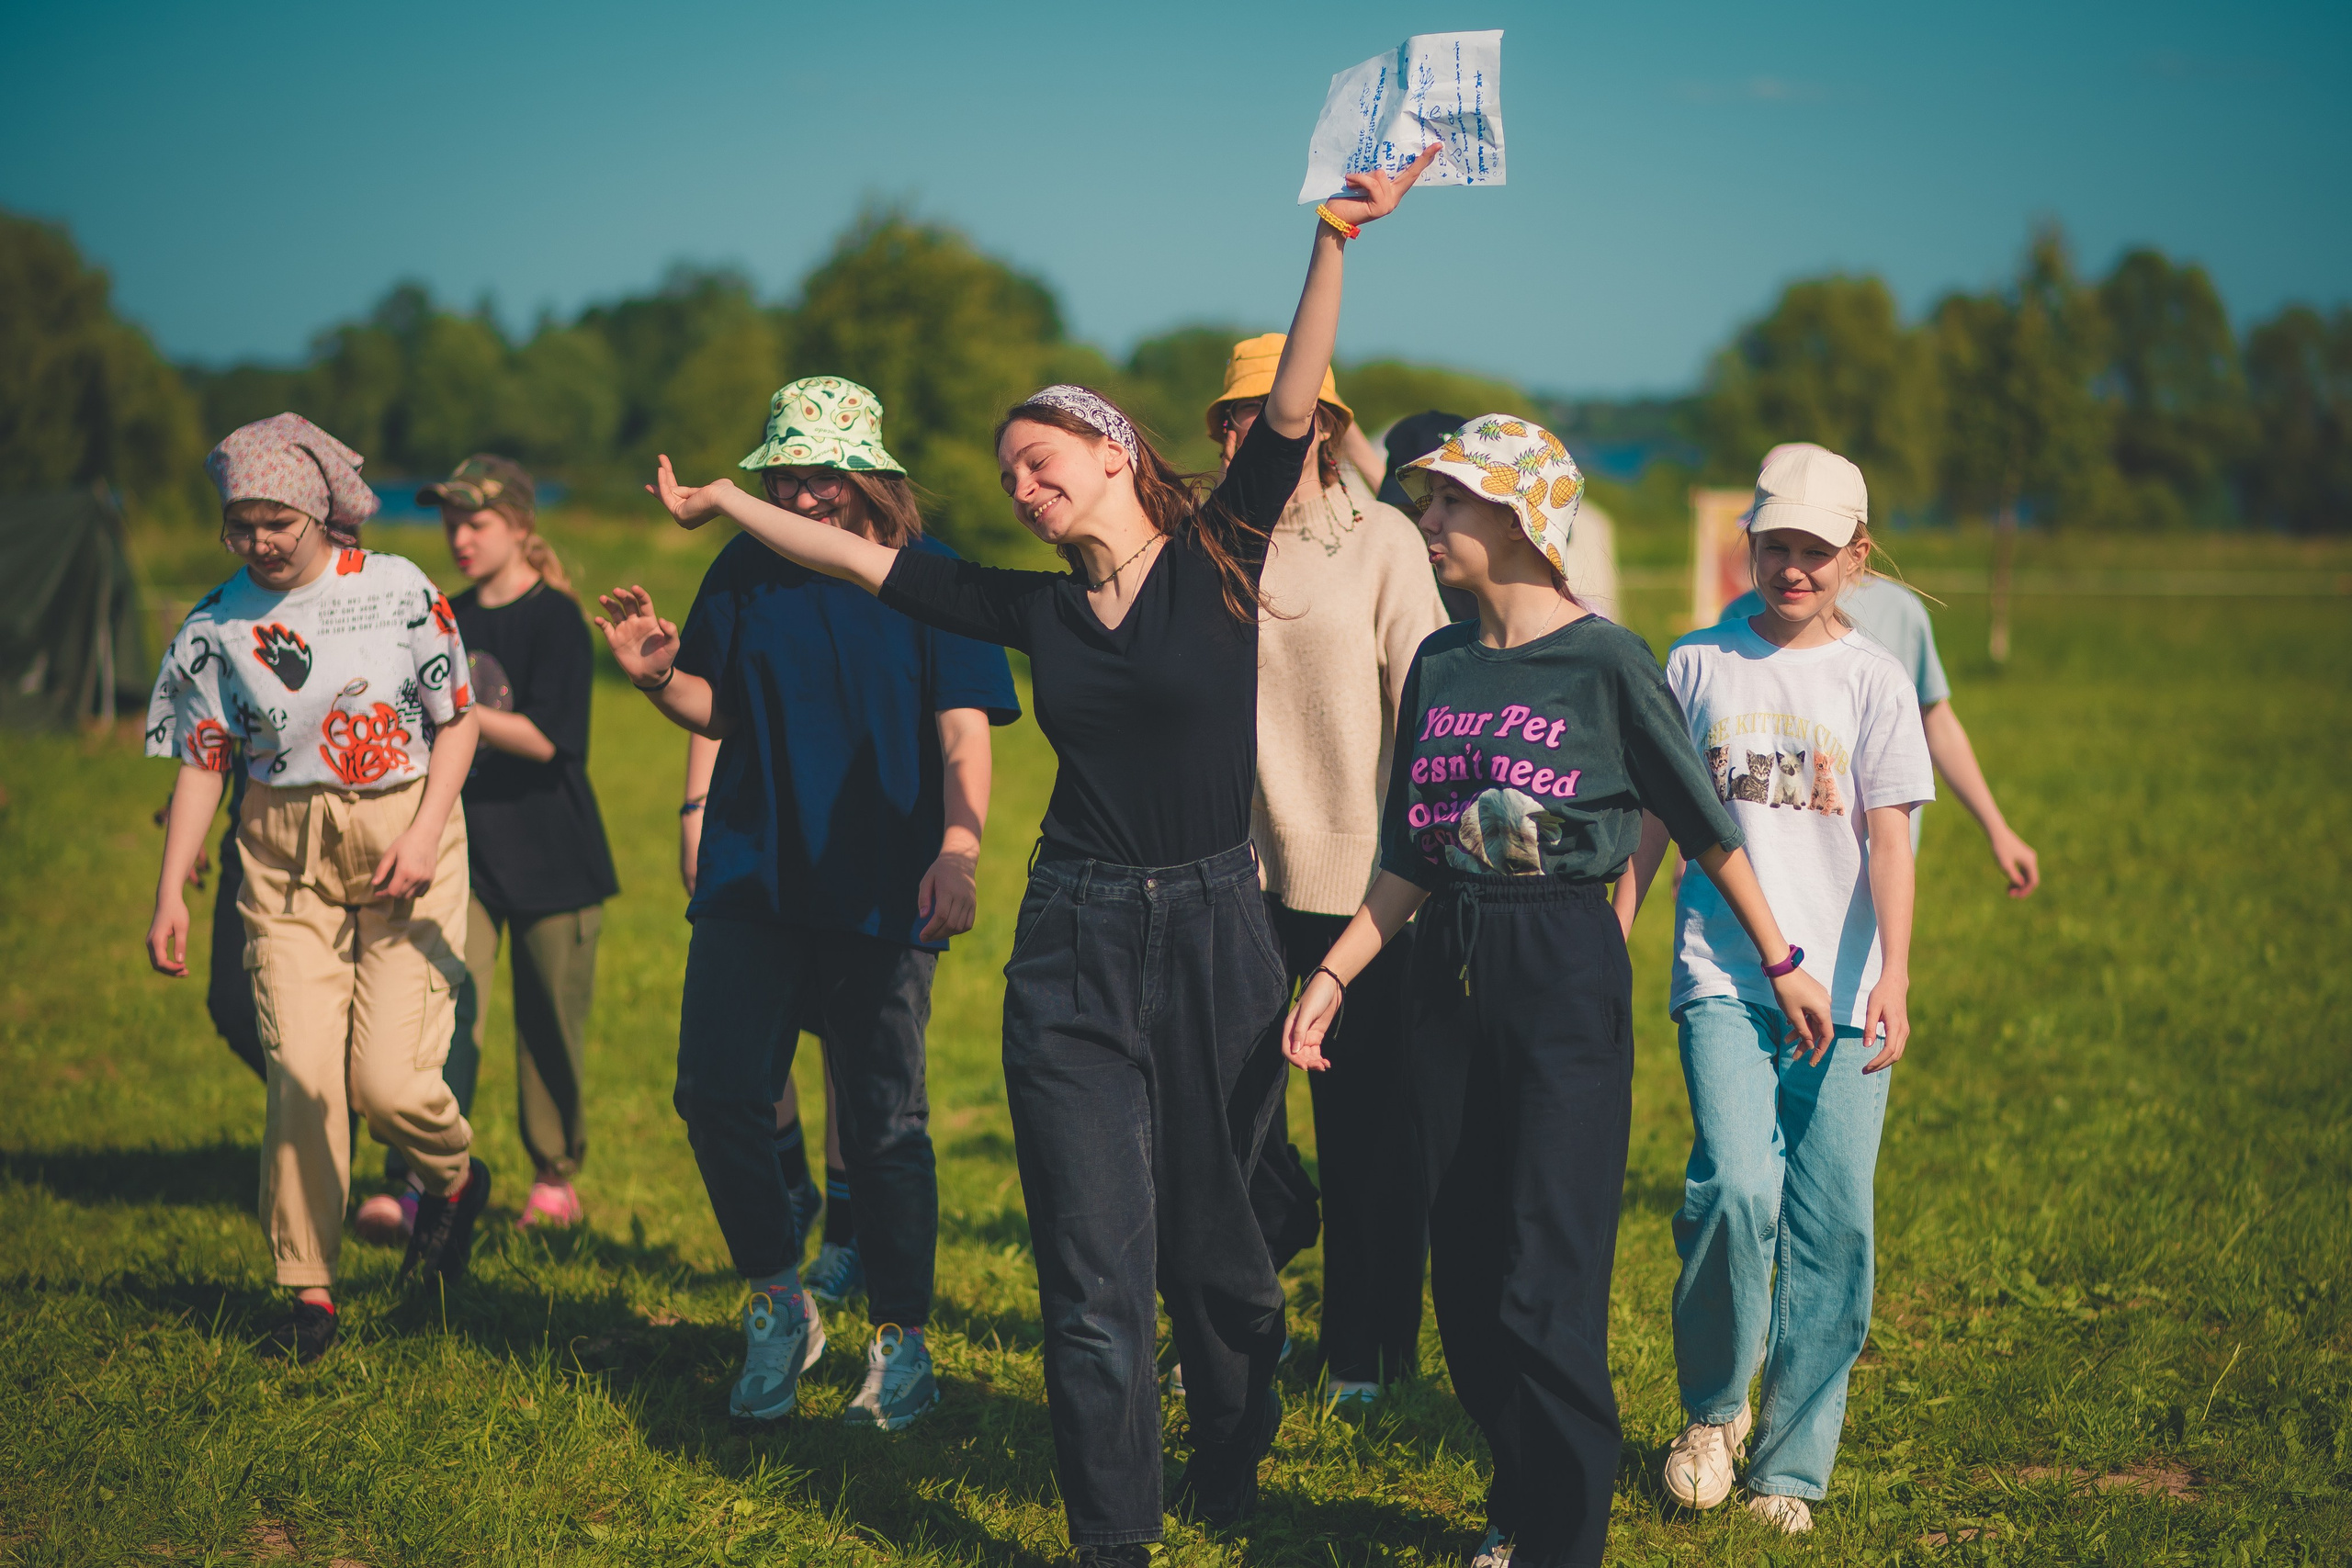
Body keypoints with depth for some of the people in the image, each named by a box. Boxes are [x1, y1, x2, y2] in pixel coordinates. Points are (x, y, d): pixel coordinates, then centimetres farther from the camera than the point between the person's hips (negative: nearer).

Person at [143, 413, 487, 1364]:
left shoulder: (398, 590, -4)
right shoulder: (218, 625, 2)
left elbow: (457, 720, 1)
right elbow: (201, 762, 6)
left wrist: (425, 833, -11)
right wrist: (171, 892, 0)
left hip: (405, 843, -2)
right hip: (285, 855, 2)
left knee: (388, 1078, -11)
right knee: (300, 1070, -10)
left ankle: (454, 1176, 24)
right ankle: (308, 1291, 3)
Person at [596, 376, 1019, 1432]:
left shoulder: (930, 578, -1)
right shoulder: (746, 573, 8)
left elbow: (964, 732, -6)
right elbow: (716, 711, 15)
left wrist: (958, 849, -21)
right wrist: (656, 677, -7)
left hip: (881, 890, -3)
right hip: (753, 872, 3)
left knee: (883, 1126, 1)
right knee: (716, 1091, -7)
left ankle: (903, 1345, 14)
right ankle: (778, 1307, 14)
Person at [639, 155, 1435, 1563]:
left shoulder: (1219, 561, -2)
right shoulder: (1039, 610, 7)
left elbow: (1293, 407, -14)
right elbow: (863, 560, 13)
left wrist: (1336, 240, -24)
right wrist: (725, 503, 17)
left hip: (1215, 935, -2)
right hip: (1076, 947, 2)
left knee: (1215, 1245, 11)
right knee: (1097, 1264, -3)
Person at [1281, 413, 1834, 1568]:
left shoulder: (1605, 661, -6)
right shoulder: (1439, 664, 10)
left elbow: (1703, 824, 0)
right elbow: (1409, 860, 13)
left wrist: (1780, 961, 4)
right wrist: (1334, 973, 7)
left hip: (1566, 966, -6)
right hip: (1448, 973, 6)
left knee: (1548, 1283, -8)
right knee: (1465, 1268, 9)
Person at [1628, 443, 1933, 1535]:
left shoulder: (1873, 678, 4)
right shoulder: (1697, 664, 8)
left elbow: (1887, 838, -2)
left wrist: (1892, 978, -12)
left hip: (1842, 991, 0)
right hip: (1721, 976, 0)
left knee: (1831, 1227, -1)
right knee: (1735, 1187, -20)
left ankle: (1791, 1468, 10)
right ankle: (1710, 1408, 4)